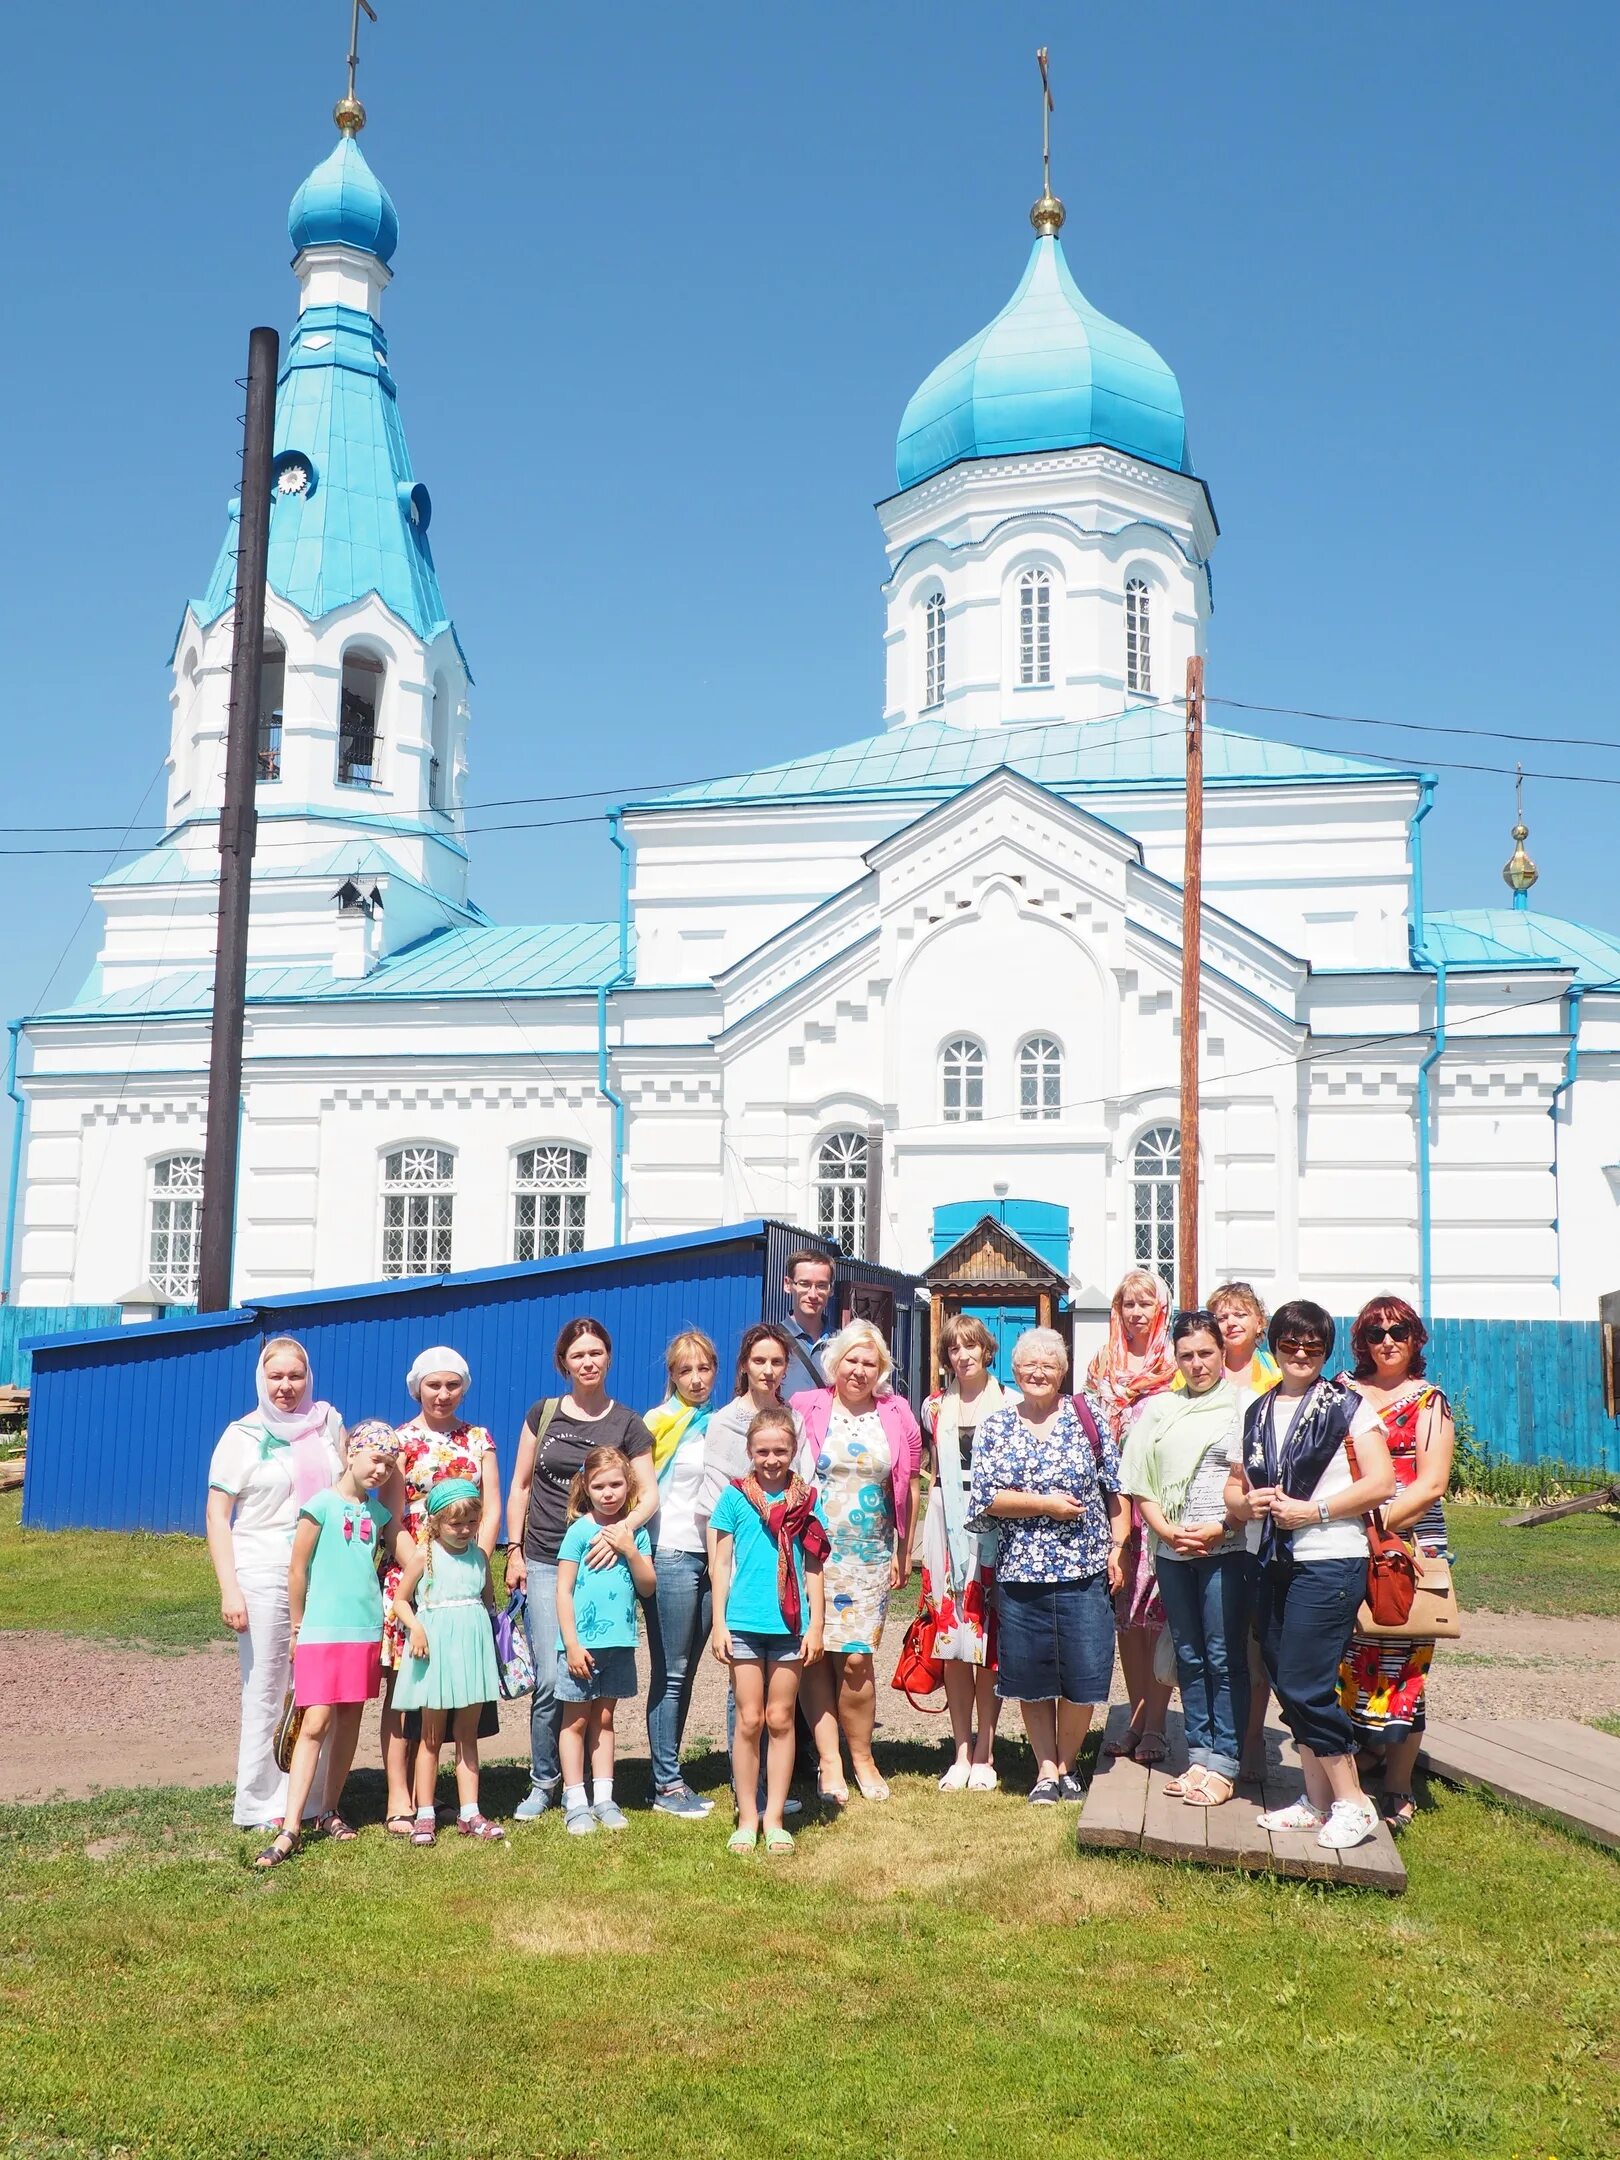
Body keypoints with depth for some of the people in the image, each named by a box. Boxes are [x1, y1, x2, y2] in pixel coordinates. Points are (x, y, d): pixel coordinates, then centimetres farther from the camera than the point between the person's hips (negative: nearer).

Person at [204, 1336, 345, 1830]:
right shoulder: (242, 1435, 1)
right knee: (264, 1693, 0)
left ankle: (311, 1802, 11)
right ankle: (261, 1807, 9)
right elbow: (217, 1516, -1)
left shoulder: (329, 1425, 9)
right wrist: (229, 1589, -10)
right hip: (263, 1579, -3)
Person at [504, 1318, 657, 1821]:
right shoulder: (543, 1414, 7)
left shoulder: (626, 1423, 4)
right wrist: (514, 1549, 4)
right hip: (544, 1563, 0)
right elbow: (520, 1485, 11)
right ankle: (543, 1782, 10)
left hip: (598, 1563, 0)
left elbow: (649, 1495, 0)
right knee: (551, 1679, -8)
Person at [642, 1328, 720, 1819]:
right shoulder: (658, 1422, -3)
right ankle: (666, 1785, 3)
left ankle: (668, 1774, 16)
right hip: (670, 1554, -5)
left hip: (712, 1553, 5)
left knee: (685, 1672, 9)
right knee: (670, 1673, -2)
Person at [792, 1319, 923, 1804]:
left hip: (869, 1555, 1)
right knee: (815, 1656, -2)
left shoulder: (896, 1416, 7)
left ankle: (862, 1758, 13)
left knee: (856, 1658, -4)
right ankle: (830, 1762, 6)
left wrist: (904, 1551, 10)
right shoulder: (806, 1408, 0)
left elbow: (910, 1485, 11)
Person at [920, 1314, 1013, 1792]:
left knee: (989, 1643, -2)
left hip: (996, 1526, -3)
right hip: (948, 1528, 3)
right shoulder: (935, 1407, 10)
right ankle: (961, 1752, 11)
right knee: (951, 1642, 2)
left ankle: (984, 1754, 7)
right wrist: (925, 1537, 14)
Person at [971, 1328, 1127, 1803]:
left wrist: (1118, 1548, -2)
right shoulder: (995, 1426, 5)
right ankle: (1045, 1768, 22)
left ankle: (1066, 1764, 22)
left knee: (1083, 1675, 1)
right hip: (1019, 1573, 1)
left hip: (1084, 1569, -1)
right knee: (1031, 1677, 6)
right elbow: (984, 1498, -2)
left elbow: (1117, 1489, 5)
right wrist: (1046, 1503, -10)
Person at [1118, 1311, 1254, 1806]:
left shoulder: (1240, 1405, -1)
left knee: (1224, 1657, -3)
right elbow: (1140, 1484, 9)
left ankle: (1223, 1765, 2)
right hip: (1171, 1549, 5)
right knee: (1188, 1657, 10)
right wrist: (1164, 1530, -5)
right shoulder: (1158, 1409, 12)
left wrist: (1220, 1527, -14)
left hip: (1227, 1548, -5)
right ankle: (1200, 1755, 17)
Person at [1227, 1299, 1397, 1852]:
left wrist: (1314, 1510, -15)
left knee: (1305, 1685, -9)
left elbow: (1381, 1482, -10)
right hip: (1275, 1562, 6)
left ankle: (1352, 1802, 5)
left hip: (1330, 1561, -6)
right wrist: (1246, 1502, -6)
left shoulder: (1345, 1404, -3)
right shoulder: (1258, 1412, 13)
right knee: (1286, 1684, 8)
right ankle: (1318, 1800, 21)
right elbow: (1235, 1487, 17)